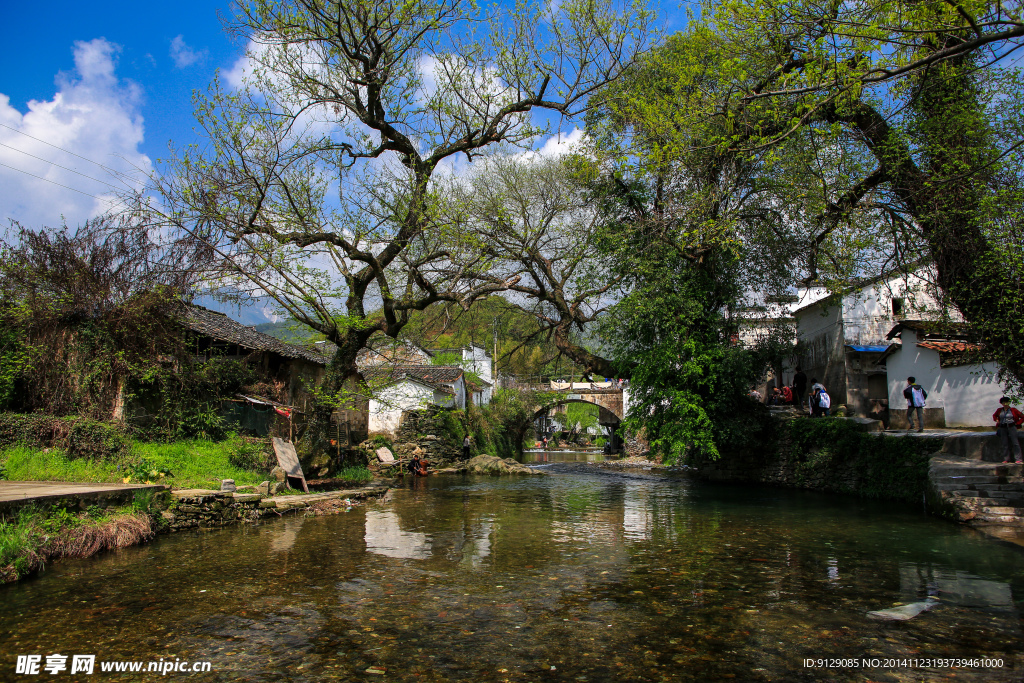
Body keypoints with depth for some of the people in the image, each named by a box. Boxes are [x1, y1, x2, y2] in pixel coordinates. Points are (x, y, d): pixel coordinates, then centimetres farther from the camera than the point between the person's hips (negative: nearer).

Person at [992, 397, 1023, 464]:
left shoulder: (1013, 410, -2)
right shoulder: (999, 410, 8)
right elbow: (994, 415, 28)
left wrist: (1017, 423, -2)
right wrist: (997, 420, 10)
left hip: (1011, 427, -3)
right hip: (1003, 428, 3)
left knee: (1015, 443, -8)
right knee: (1005, 444, 5)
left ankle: (1018, 459, -8)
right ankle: (1006, 459, 8)